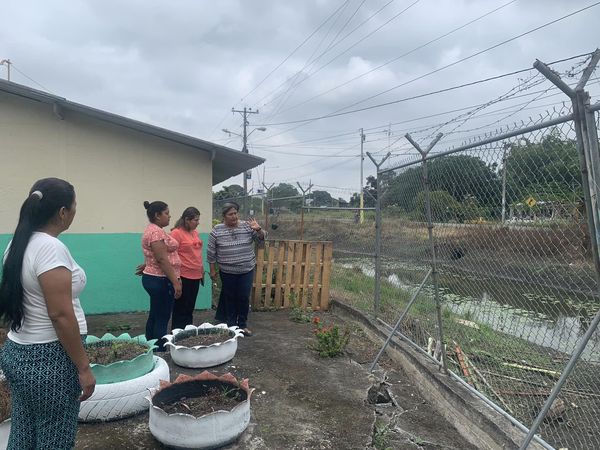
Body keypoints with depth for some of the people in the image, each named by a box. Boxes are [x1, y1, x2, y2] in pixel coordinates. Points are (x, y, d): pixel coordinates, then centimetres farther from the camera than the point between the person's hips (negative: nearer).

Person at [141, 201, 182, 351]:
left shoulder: (152, 230, 15)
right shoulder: (156, 231, -18)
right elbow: (162, 259, -23)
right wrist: (175, 282, -23)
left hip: (153, 278, 11)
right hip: (161, 281, -11)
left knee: (154, 317, 15)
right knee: (162, 320, -5)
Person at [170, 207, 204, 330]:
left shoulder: (195, 232, 12)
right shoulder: (176, 233, -13)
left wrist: (202, 271, 20)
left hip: (196, 276, 8)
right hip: (183, 277, -8)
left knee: (190, 308, 16)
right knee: (181, 309, 2)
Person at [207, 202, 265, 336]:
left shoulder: (247, 226, -3)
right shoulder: (216, 231, -6)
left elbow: (261, 239, -2)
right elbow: (211, 253, -1)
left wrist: (258, 229, -22)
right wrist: (212, 270, 0)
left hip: (247, 271, 1)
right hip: (227, 272, -1)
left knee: (244, 298, 5)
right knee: (229, 298, 10)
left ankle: (242, 325, 19)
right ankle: (231, 325, 23)